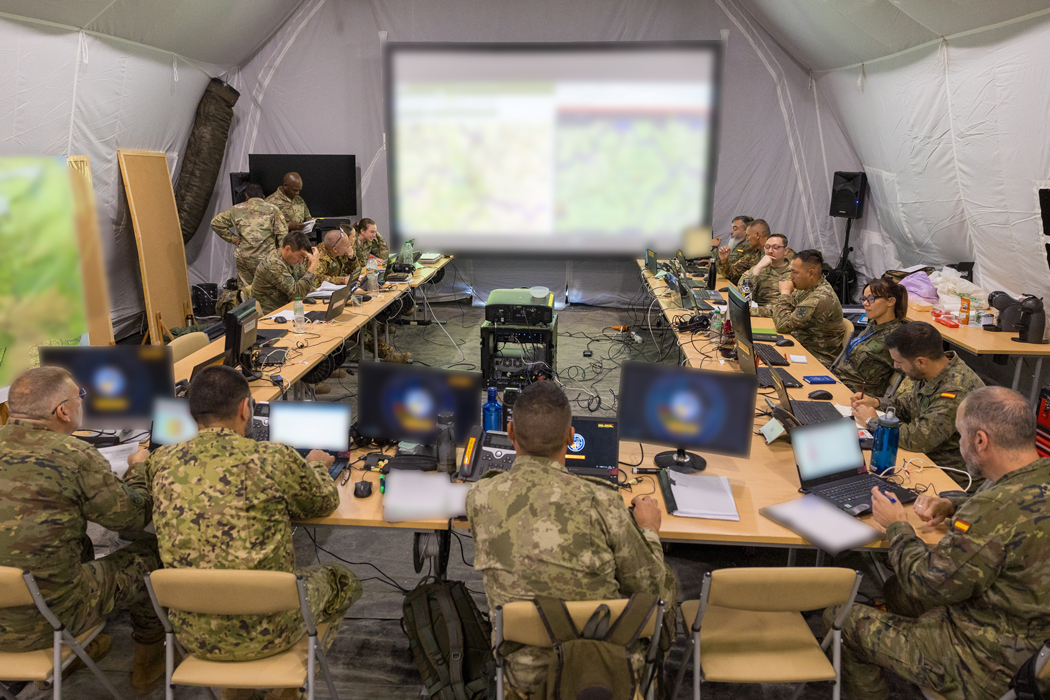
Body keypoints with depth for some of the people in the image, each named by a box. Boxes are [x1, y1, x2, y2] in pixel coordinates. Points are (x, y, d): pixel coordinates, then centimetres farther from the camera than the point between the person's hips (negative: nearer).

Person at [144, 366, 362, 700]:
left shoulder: (161, 463, -5)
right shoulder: (274, 459, -17)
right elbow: (325, 502, 2)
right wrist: (316, 465, 23)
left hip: (193, 635, 5)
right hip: (266, 632, -4)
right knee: (342, 581, 25)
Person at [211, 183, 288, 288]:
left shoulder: (237, 209, 12)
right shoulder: (272, 209, 4)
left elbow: (216, 223, 13)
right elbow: (282, 234, -4)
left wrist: (233, 239, 12)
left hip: (244, 258, 2)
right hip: (267, 259, -2)